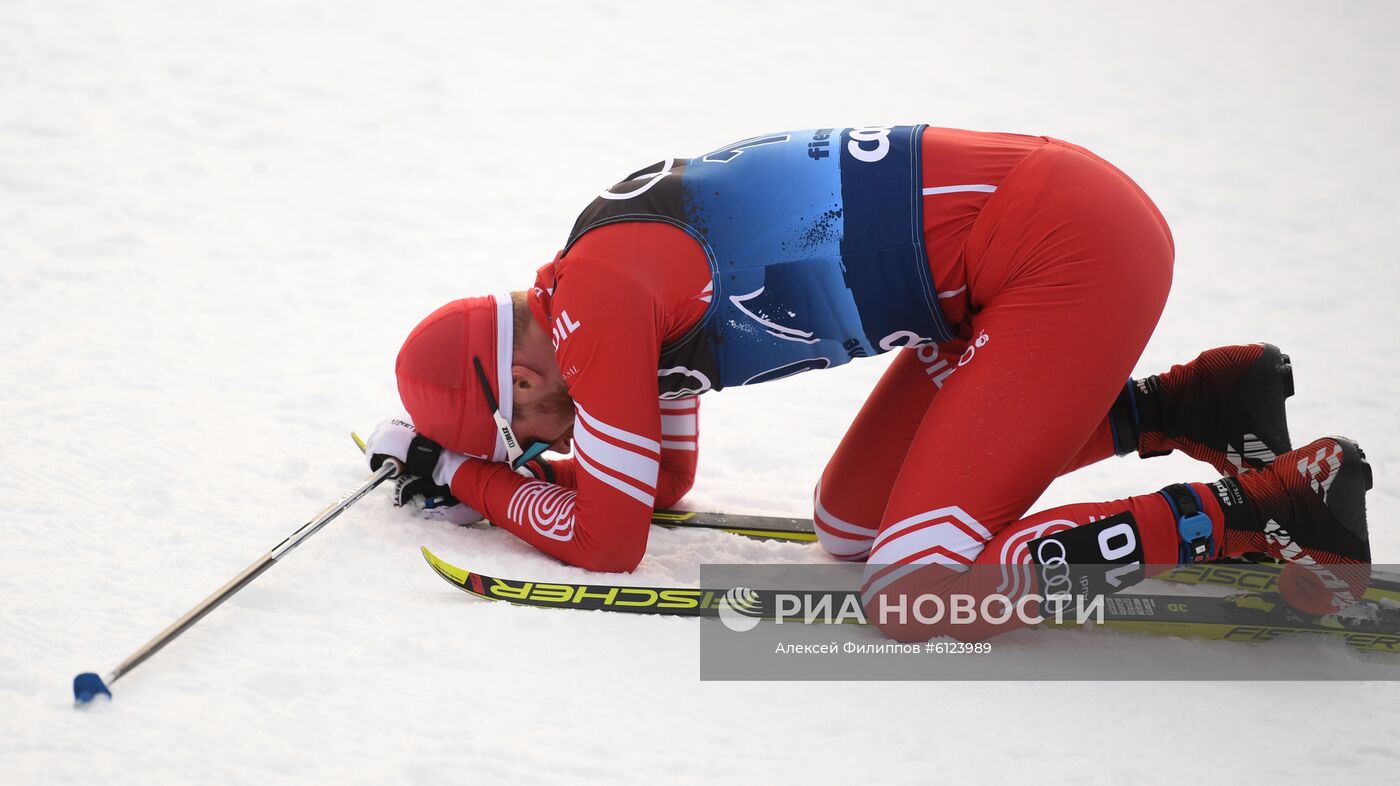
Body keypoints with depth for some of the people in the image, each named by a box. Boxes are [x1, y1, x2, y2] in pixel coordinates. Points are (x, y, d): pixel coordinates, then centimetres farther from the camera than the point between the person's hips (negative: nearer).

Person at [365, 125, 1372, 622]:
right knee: (850, 521, 14)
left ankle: (1265, 515, -8)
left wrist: (468, 472, 9)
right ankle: (1179, 406, 16)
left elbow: (606, 540, -6)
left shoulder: (592, 302, -13)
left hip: (1076, 247, -10)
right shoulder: (617, 266, 14)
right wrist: (460, 465, 20)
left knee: (916, 582, -13)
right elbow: (666, 476, 28)